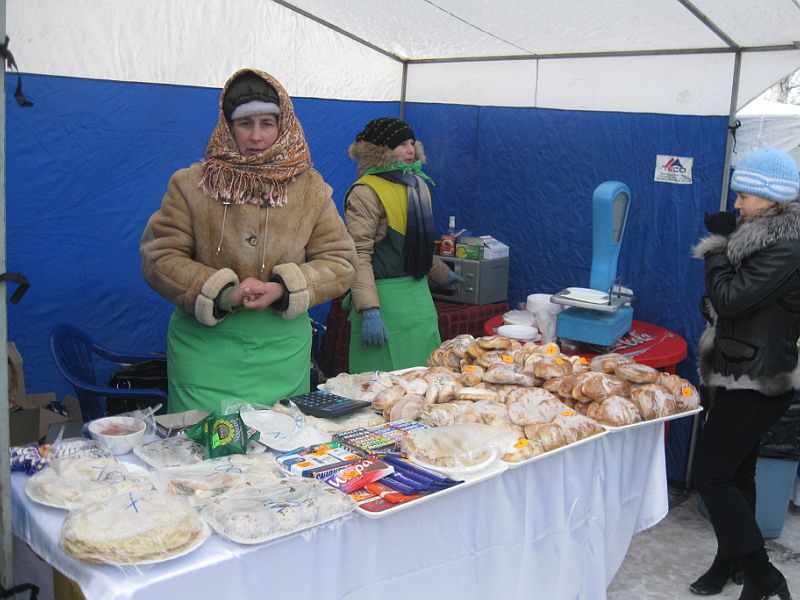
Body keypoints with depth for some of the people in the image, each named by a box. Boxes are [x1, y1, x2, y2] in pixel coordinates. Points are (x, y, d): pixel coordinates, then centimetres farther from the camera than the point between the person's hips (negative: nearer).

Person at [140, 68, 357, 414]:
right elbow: (159, 259, -2)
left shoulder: (311, 188, 5)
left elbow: (340, 262, 3)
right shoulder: (190, 185, 1)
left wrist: (283, 290, -14)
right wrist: (221, 294, -17)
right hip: (205, 348, -1)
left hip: (282, 350, 2)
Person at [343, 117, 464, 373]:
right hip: (385, 300, -8)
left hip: (419, 294, 8)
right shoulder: (366, 192, -13)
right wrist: (369, 311, -27)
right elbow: (359, 255, -20)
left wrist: (442, 274, 36)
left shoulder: (417, 186, 13)